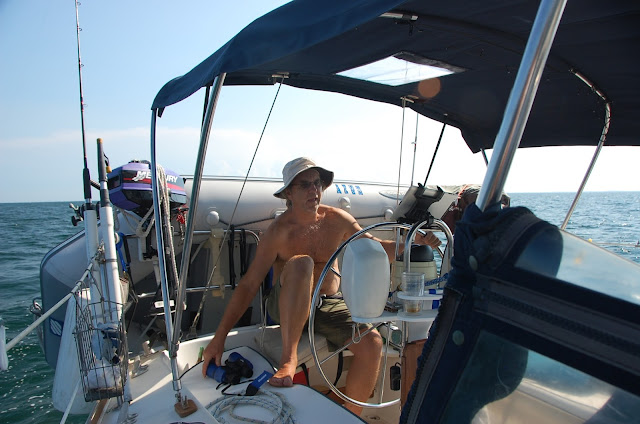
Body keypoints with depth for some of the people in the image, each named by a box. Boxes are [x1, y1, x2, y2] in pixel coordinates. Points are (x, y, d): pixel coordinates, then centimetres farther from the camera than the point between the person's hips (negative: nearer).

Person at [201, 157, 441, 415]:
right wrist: (220, 337, -19)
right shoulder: (279, 231, -14)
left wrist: (412, 241, -16)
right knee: (300, 263, -34)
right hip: (288, 306, -3)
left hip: (329, 305, 4)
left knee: (372, 343, -22)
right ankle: (289, 357, -31)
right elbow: (248, 285, -15)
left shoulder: (337, 220, -3)